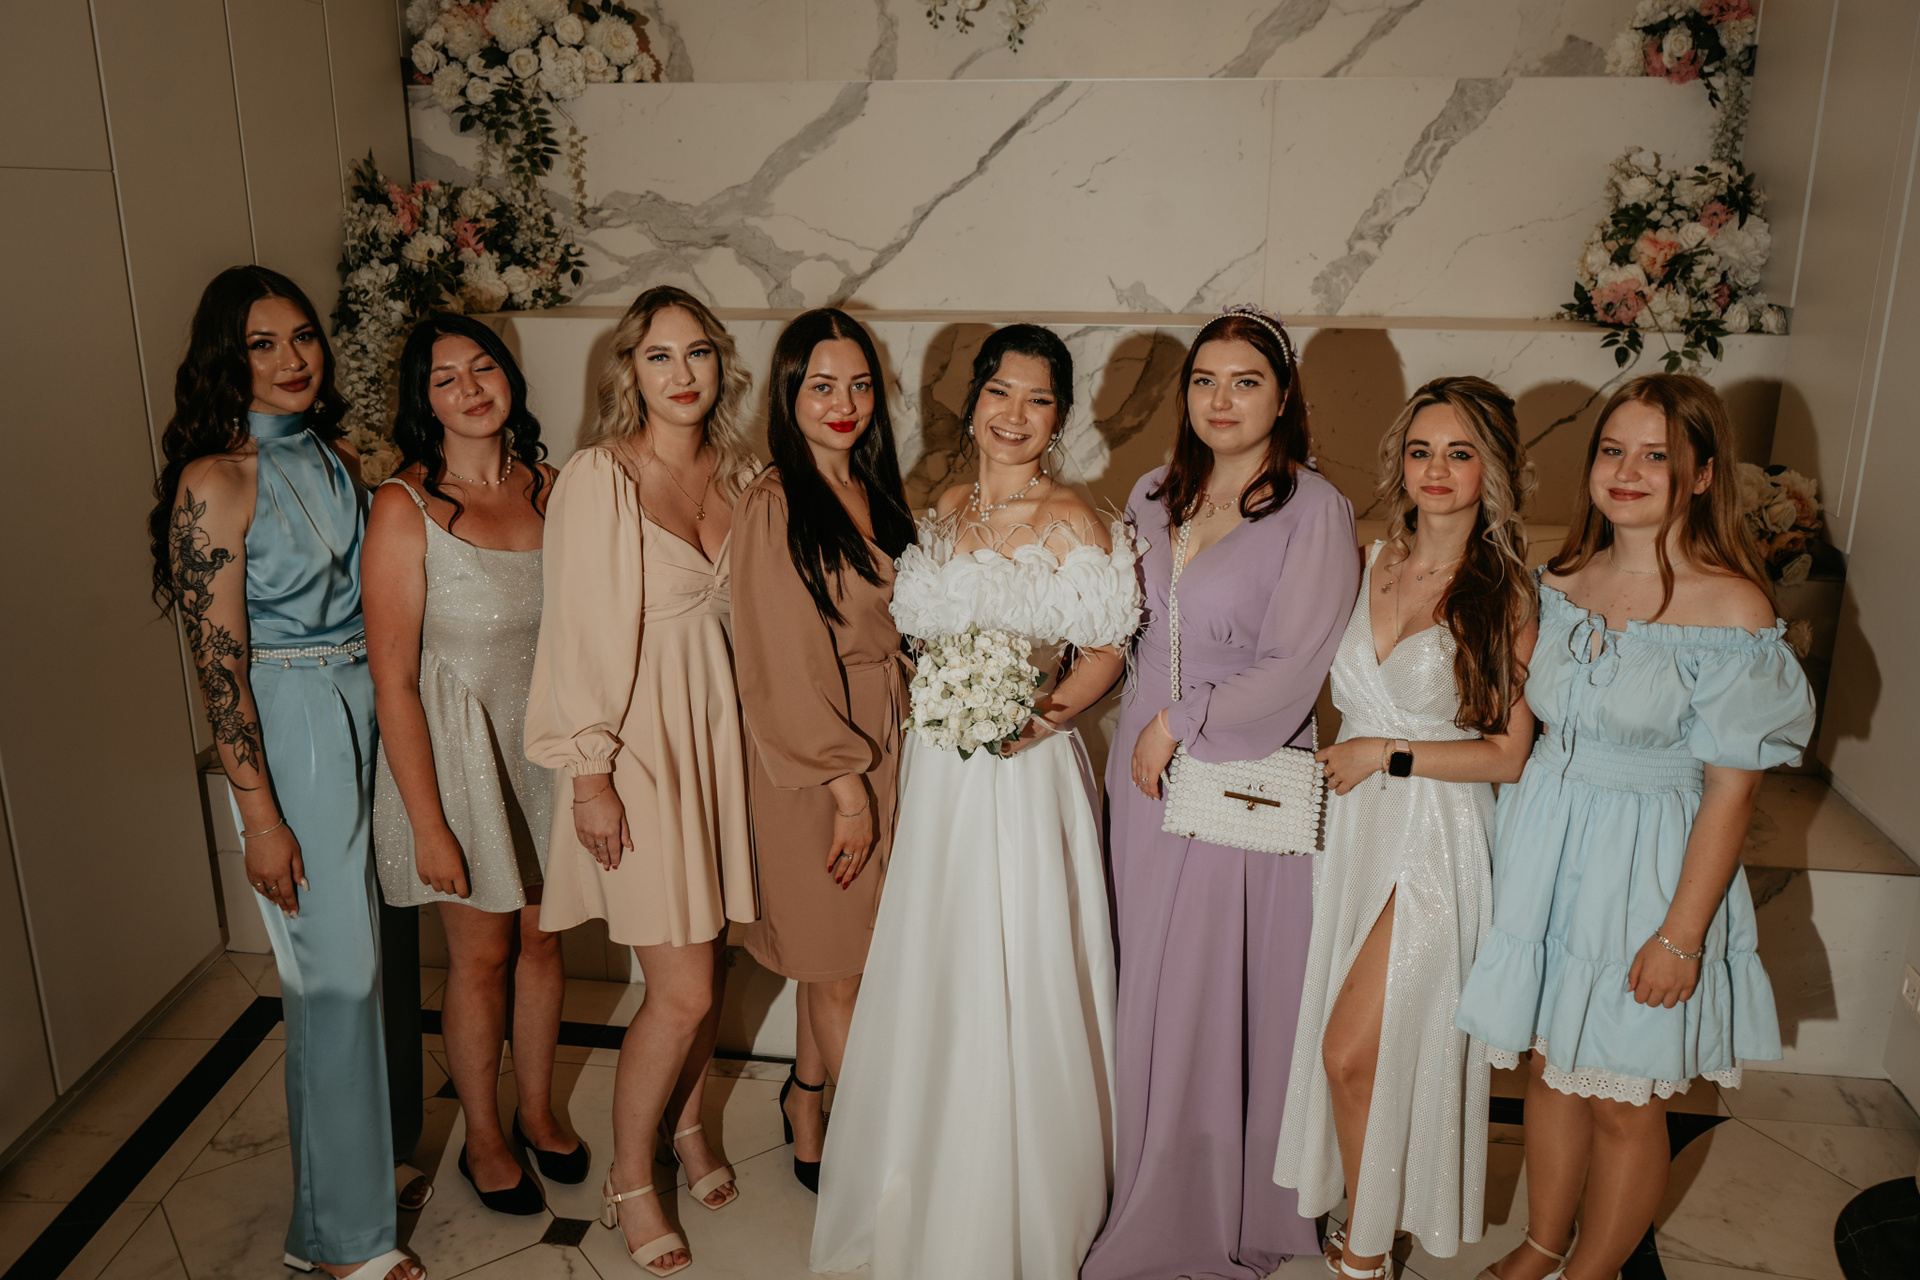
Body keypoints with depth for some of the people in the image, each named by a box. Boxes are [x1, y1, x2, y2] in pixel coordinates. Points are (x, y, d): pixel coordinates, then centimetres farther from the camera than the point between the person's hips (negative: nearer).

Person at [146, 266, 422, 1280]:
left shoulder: (338, 457, 8)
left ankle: (375, 1118, 41)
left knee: (370, 946, 17)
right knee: (335, 973, 0)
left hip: (372, 709, 7)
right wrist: (259, 815, -15)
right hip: (288, 728, -6)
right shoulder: (214, 481, -13)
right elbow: (217, 660, -14)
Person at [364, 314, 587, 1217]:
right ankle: (483, 1138, 33)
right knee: (482, 953, 10)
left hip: (546, 736, 4)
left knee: (543, 937, 16)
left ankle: (537, 1110, 39)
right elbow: (392, 679, -15)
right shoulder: (404, 507, -15)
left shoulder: (545, 487, 0)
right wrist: (428, 823, -15)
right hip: (454, 744, -4)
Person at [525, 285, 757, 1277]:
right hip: (638, 737, -5)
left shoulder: (733, 472, 6)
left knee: (709, 951, 15)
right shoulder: (598, 477, -12)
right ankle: (628, 1178, 21)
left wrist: (743, 725, 10)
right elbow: (584, 631, -12)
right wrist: (590, 774, -12)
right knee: (681, 989, -3)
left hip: (721, 725, 6)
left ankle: (686, 1122, 41)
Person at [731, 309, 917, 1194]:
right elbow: (785, 666, -15)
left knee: (835, 956, 17)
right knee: (842, 969, 5)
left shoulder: (875, 493, 10)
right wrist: (846, 784, -14)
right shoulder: (774, 505, -13)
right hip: (811, 762, -7)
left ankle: (807, 1110, 35)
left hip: (882, 745, 7)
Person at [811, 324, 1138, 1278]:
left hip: (1025, 777, -6)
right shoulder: (945, 512, 9)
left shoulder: (1072, 524, -10)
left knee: (1013, 992, 2)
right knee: (931, 989, 16)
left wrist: (1038, 718, -21)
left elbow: (1104, 656, -7)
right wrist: (924, 712, 9)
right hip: (935, 775, 6)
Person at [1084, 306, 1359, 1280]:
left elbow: (1291, 669, -13)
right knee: (1151, 991, 12)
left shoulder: (1313, 510, -8)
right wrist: (1140, 735, 8)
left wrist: (1179, 723, -10)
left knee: (1226, 997, 4)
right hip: (1148, 773, 5)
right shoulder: (1154, 496, 10)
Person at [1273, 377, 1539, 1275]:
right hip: (1349, 824, 5)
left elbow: (1507, 754, -8)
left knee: (1355, 1052, -4)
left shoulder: (1506, 594, -8)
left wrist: (1384, 754, -11)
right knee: (1337, 1044, 12)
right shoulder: (1372, 563, 6)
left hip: (1435, 838, -4)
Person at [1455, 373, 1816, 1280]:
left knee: (1623, 1098, 10)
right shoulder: (1562, 582, 1)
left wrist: (1681, 934, -14)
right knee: (1550, 1063, 19)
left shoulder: (1732, 608, -15)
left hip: (1645, 865, -5)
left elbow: (1730, 791, -14)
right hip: (1543, 850, 5)